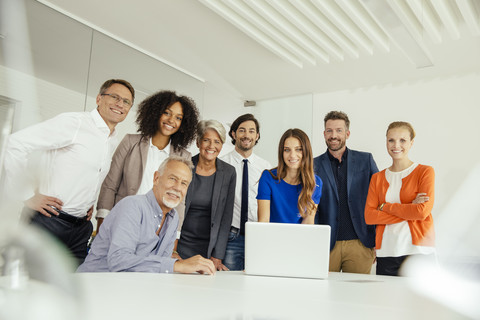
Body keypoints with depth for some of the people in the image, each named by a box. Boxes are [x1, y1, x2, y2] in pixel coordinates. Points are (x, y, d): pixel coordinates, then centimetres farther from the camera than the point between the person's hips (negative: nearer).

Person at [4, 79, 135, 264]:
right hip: (47, 220, -7)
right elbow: (17, 143, -16)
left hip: (81, 227, 7)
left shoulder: (113, 141, 13)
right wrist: (28, 195, -15)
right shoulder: (73, 122, -11)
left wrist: (89, 202, 14)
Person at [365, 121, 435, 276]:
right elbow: (369, 216, 1)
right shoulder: (377, 178, 13)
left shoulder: (425, 172, 3)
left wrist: (385, 206, -2)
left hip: (418, 251, -2)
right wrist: (409, 210, -8)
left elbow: (422, 211, -9)